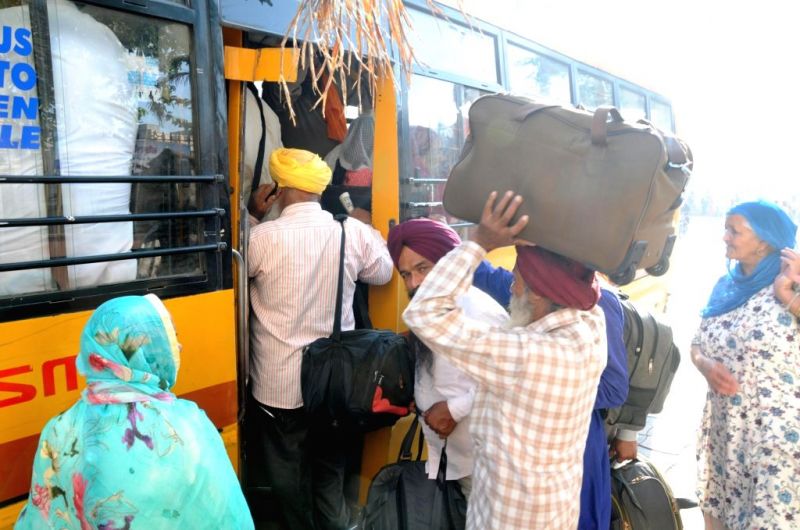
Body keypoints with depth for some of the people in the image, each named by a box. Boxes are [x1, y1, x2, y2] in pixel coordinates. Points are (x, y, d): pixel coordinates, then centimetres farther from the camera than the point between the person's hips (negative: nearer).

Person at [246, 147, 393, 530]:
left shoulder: (264, 237, -20)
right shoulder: (352, 233, -11)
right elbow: (383, 272, 9)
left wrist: (251, 217, 7)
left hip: (279, 386, -3)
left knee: (289, 480, 19)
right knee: (331, 473, 24)